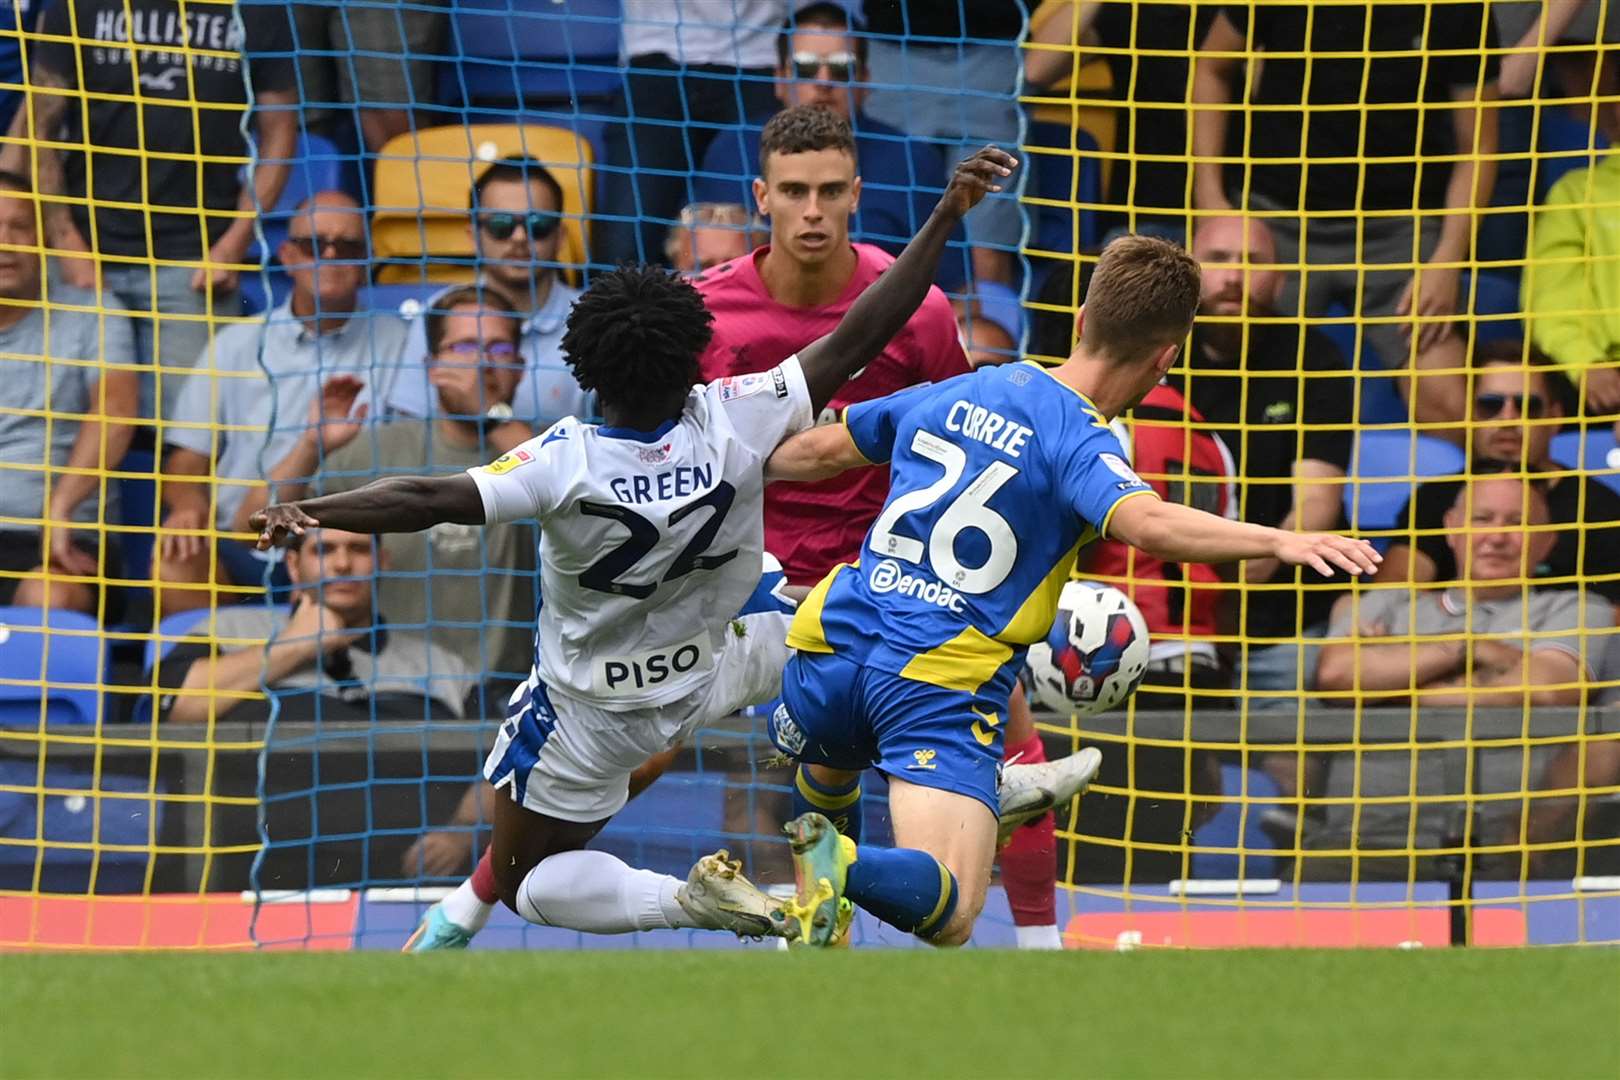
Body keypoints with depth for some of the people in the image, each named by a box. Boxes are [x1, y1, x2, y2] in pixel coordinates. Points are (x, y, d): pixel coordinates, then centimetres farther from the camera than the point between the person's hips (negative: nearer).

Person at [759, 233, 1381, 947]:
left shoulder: (954, 393, 14)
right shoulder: (1077, 440, -8)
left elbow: (820, 450, 30)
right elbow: (1147, 523, -30)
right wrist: (1278, 542, -37)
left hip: (836, 642, 7)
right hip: (942, 686, -7)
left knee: (827, 773, 40)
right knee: (949, 919, -13)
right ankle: (845, 866, -38)